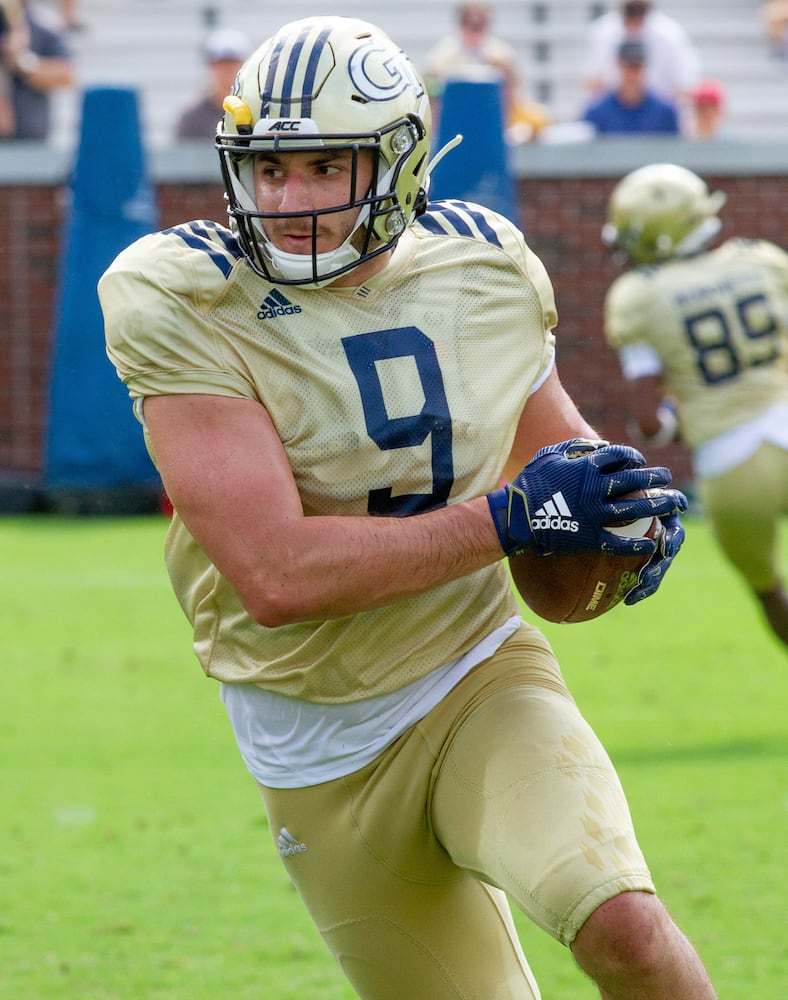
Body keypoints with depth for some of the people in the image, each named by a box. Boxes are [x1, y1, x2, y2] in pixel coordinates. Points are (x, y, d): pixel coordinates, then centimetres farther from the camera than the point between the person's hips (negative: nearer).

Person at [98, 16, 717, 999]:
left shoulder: (486, 267, -4)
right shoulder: (185, 305, -19)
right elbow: (276, 577, -27)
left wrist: (624, 501, -5)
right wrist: (511, 518, -27)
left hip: (480, 681, 1)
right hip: (321, 754, -1)